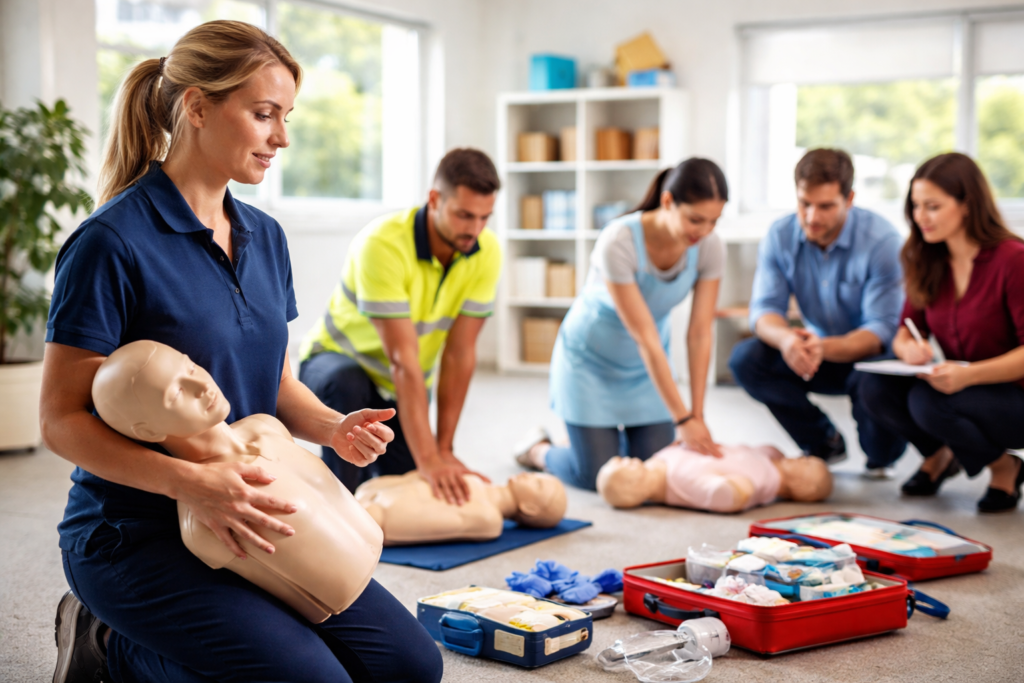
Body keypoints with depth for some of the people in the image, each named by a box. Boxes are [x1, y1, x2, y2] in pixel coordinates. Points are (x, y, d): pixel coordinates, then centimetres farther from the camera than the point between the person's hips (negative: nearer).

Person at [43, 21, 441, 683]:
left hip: (246, 523, 8)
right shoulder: (111, 243, -15)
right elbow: (62, 420, -16)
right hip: (134, 531, -7)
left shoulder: (264, 237, 8)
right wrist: (190, 482, -29)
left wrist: (332, 427, -7)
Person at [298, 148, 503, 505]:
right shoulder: (384, 244, -32)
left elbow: (459, 353, -16)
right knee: (346, 383, -39)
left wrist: (444, 449, -18)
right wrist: (428, 459, -39)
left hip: (404, 389, 5)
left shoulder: (486, 252, -17)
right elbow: (402, 358, -36)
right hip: (334, 359, -4)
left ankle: (366, 468, 28)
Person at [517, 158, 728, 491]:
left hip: (647, 363, 5)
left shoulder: (710, 248, -19)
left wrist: (697, 416, -18)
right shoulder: (618, 242, -33)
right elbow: (645, 338, -32)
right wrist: (683, 419, -31)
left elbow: (699, 334, -16)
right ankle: (537, 450, 25)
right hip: (591, 356, -5)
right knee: (598, 477, -6)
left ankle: (610, 438, 30)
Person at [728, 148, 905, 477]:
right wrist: (786, 338, -39)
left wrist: (826, 348, -46)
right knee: (745, 359, -20)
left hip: (870, 354, -4)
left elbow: (882, 330, -27)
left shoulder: (880, 240, -23)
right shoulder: (780, 236, -10)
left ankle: (881, 457, -1)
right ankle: (824, 443, 2)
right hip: (819, 353, 4)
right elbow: (765, 308, -13)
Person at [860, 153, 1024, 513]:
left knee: (928, 401, -32)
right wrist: (908, 348, -20)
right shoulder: (928, 262, 1)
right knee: (876, 388, -20)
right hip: (957, 385, 6)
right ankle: (940, 454, 11)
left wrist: (970, 374, -35)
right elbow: (906, 329, 6)